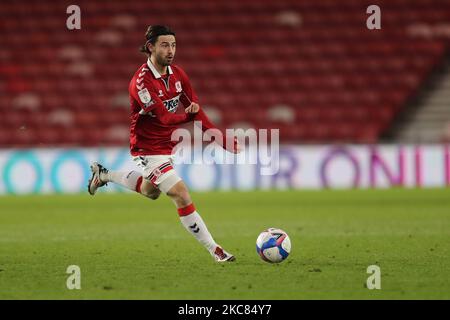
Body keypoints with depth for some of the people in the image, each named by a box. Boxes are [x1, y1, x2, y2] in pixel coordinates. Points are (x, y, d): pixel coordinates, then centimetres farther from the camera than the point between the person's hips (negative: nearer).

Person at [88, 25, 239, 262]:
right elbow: (164, 118, -30)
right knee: (181, 195, -15)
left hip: (166, 145, 9)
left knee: (150, 191, 30)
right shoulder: (141, 81, -25)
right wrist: (189, 114, -22)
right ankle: (214, 251, -11)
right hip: (148, 149, -9)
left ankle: (104, 175, 49)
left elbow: (195, 107, 1)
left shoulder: (177, 74, -1)